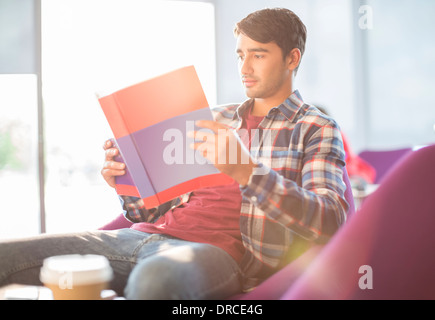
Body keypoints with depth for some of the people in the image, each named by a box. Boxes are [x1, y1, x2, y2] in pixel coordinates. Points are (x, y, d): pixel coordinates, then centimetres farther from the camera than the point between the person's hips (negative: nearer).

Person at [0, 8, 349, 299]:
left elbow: (330, 221, -10)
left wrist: (245, 171, -23)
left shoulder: (317, 129, 8)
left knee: (155, 277, -43)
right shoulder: (217, 118, 25)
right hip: (148, 234, 6)